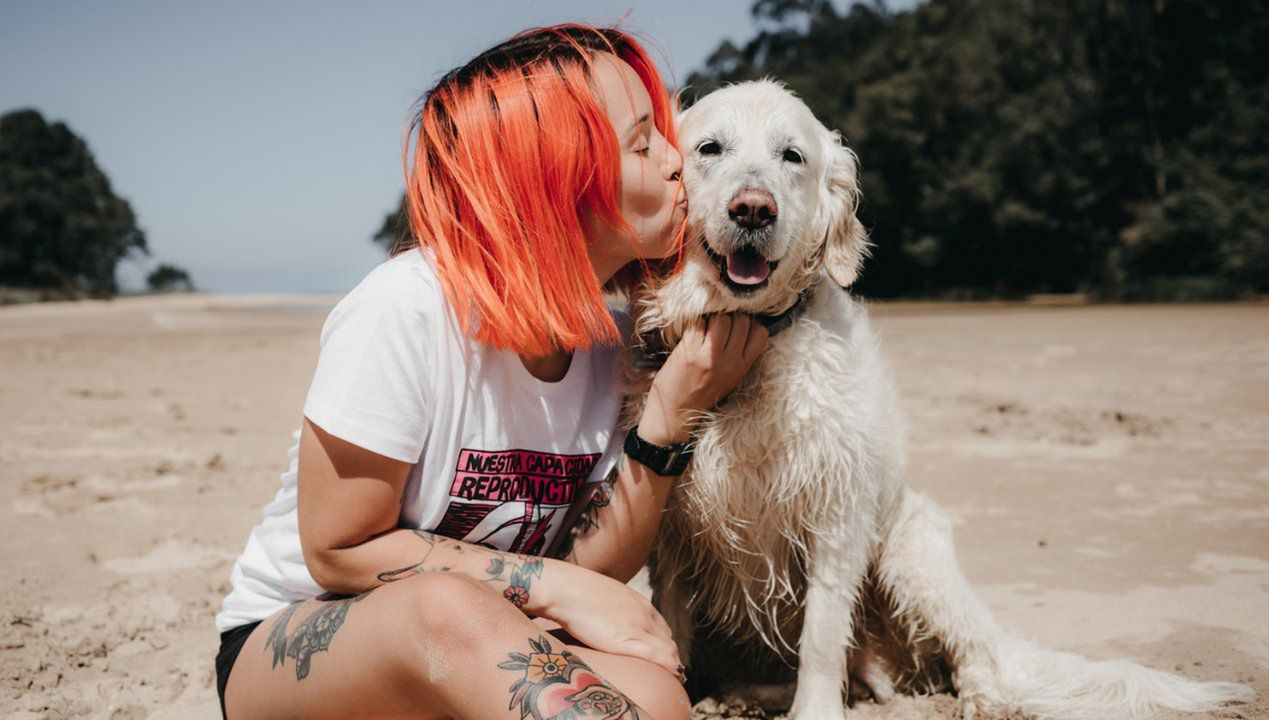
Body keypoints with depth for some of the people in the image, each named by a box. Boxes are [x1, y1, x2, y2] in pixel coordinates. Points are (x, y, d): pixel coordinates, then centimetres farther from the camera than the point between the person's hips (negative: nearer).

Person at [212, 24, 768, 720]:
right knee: (450, 609, -41)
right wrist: (552, 584, -21)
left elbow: (585, 568, -6)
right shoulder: (408, 307, -23)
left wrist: (670, 414, -17)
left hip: (483, 655, 6)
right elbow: (338, 550, -17)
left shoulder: (614, 341, -4)